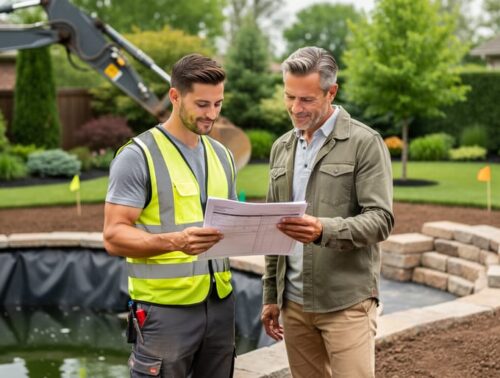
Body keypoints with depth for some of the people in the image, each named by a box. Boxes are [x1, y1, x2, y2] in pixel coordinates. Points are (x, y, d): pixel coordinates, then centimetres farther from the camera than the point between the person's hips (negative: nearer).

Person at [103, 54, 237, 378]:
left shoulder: (222, 155, 12)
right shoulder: (138, 156, -9)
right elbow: (114, 236, -14)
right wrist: (175, 241, -29)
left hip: (220, 302, 6)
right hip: (165, 308, -6)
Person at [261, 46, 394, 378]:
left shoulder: (365, 142, -6)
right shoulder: (282, 148, 12)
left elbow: (381, 219, -13)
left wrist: (325, 230, -30)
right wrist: (271, 295, 14)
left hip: (347, 302, -5)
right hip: (294, 302, 5)